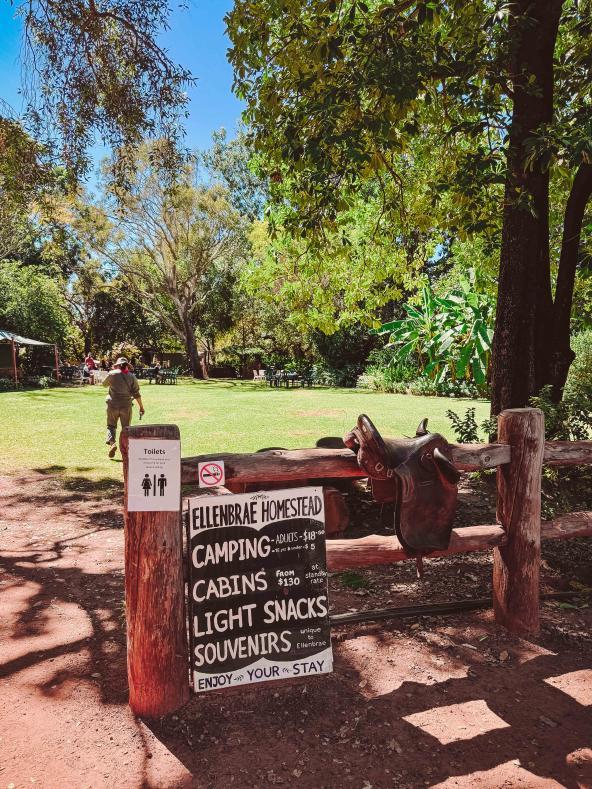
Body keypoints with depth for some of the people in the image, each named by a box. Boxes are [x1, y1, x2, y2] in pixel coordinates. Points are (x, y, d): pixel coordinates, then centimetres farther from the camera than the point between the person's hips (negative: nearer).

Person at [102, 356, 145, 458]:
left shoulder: (112, 374, -3)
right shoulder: (132, 377, -1)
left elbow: (104, 384, 16)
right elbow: (136, 394, -2)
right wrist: (141, 407, 4)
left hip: (113, 405, -1)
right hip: (126, 406, 1)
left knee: (111, 426, 14)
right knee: (126, 428, 12)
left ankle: (111, 443, -9)